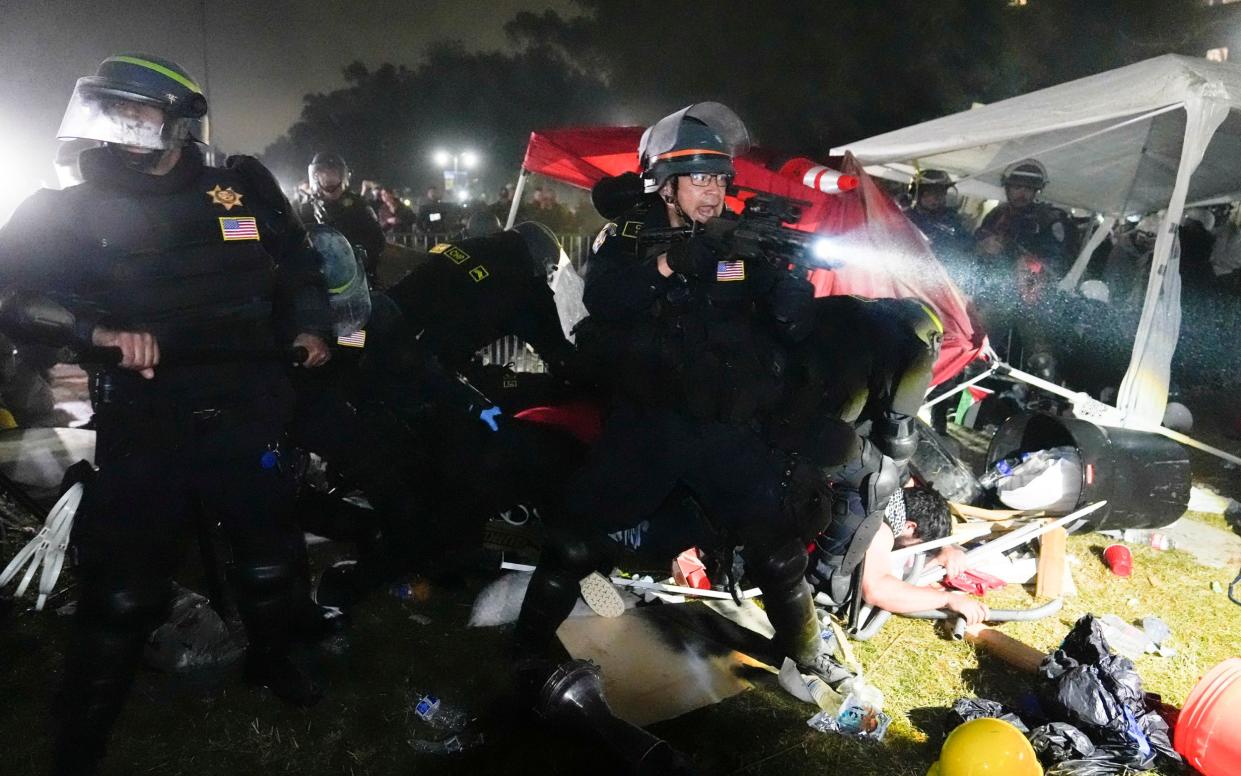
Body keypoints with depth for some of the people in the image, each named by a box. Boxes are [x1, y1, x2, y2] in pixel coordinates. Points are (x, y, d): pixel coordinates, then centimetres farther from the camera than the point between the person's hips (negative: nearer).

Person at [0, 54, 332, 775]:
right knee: (122, 597, 3)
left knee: (268, 557, 18)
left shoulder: (245, 188, 4)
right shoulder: (74, 212, 0)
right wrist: (97, 331, -26)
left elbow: (298, 262, 17)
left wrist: (308, 325, 4)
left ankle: (271, 659, 47)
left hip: (244, 417, 2)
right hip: (143, 431, -2)